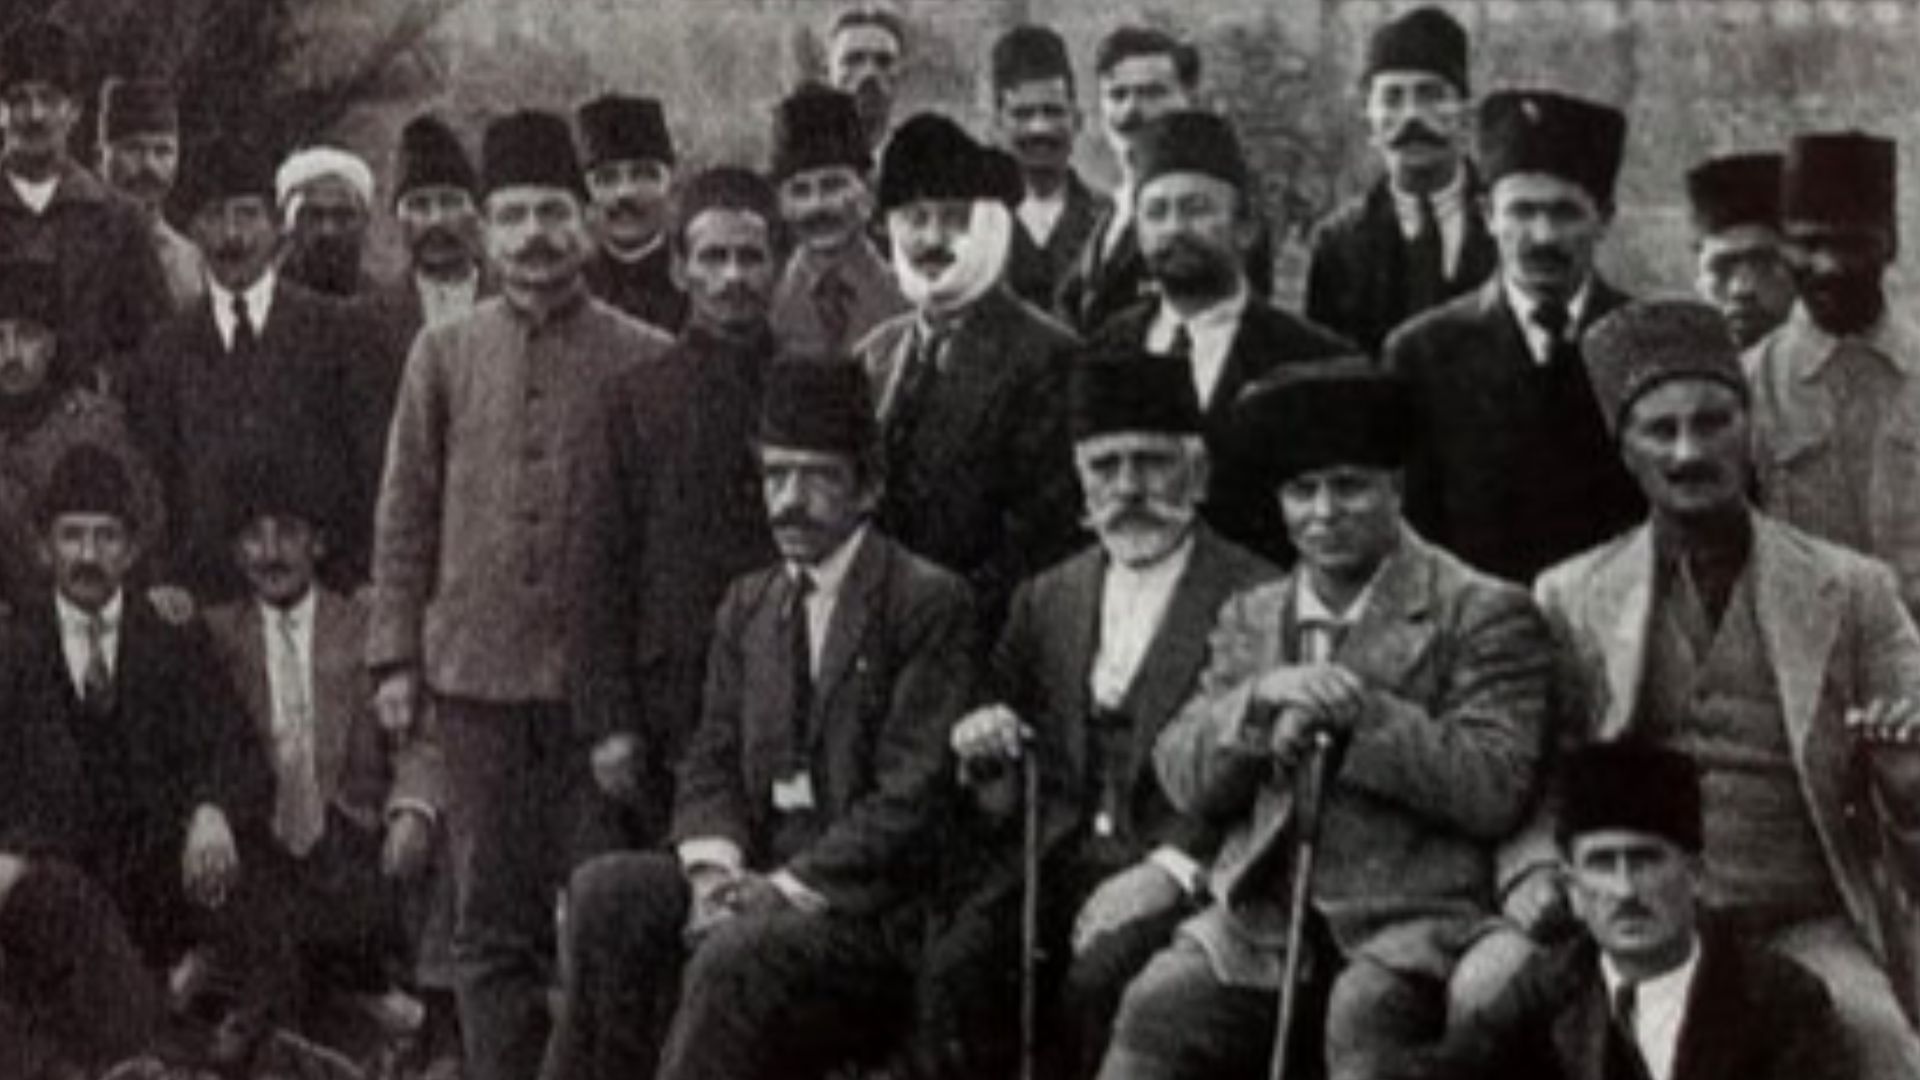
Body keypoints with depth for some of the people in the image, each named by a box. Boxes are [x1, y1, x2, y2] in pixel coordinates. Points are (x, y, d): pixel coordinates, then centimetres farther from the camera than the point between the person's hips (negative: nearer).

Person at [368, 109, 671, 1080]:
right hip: (477, 673, 2)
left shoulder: (647, 363, 2)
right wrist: (395, 655, 3)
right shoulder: (443, 355, 8)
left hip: (600, 679, -1)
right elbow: (404, 515, 9)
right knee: (491, 918, 4)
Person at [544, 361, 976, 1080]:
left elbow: (911, 797, -12)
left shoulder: (928, 604, -5)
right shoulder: (749, 604, 17)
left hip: (869, 902, -6)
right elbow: (711, 762, 13)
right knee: (605, 893, -18)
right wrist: (713, 864, -8)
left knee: (737, 955, -33)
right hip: (760, 874, 6)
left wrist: (790, 886, -18)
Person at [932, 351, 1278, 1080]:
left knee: (1101, 977, -32)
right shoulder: (1046, 600, 20)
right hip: (1054, 859, 4)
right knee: (956, 969, -25)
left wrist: (1172, 868, -19)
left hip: (1178, 870, -4)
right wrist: (981, 745, -1)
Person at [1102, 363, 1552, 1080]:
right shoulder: (1250, 619, 18)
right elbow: (1185, 783, 10)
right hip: (1260, 917, 4)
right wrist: (1261, 699, -9)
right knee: (1154, 1015, -22)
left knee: (1365, 1020, -34)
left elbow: (1498, 792, -8)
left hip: (1415, 920, -4)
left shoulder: (1481, 613, 2)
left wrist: (1353, 713, -14)